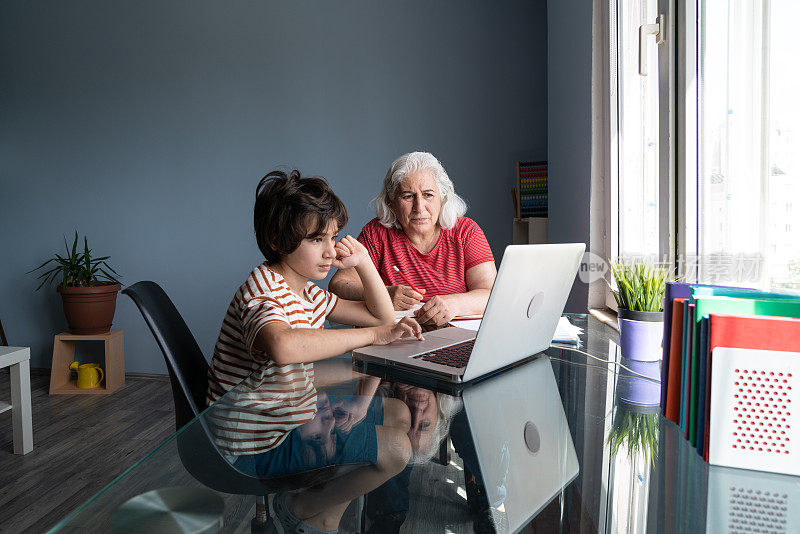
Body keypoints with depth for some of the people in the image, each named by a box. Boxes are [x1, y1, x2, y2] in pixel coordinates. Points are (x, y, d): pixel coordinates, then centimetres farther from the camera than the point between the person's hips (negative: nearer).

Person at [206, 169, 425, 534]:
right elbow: (283, 346, -48)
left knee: (398, 415, 13)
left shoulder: (306, 292, 7)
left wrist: (363, 262, 1)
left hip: (296, 414, 10)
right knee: (397, 450, -13)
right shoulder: (264, 291, -22)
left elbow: (382, 316, 14)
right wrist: (372, 335, -39)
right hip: (260, 445, -10)